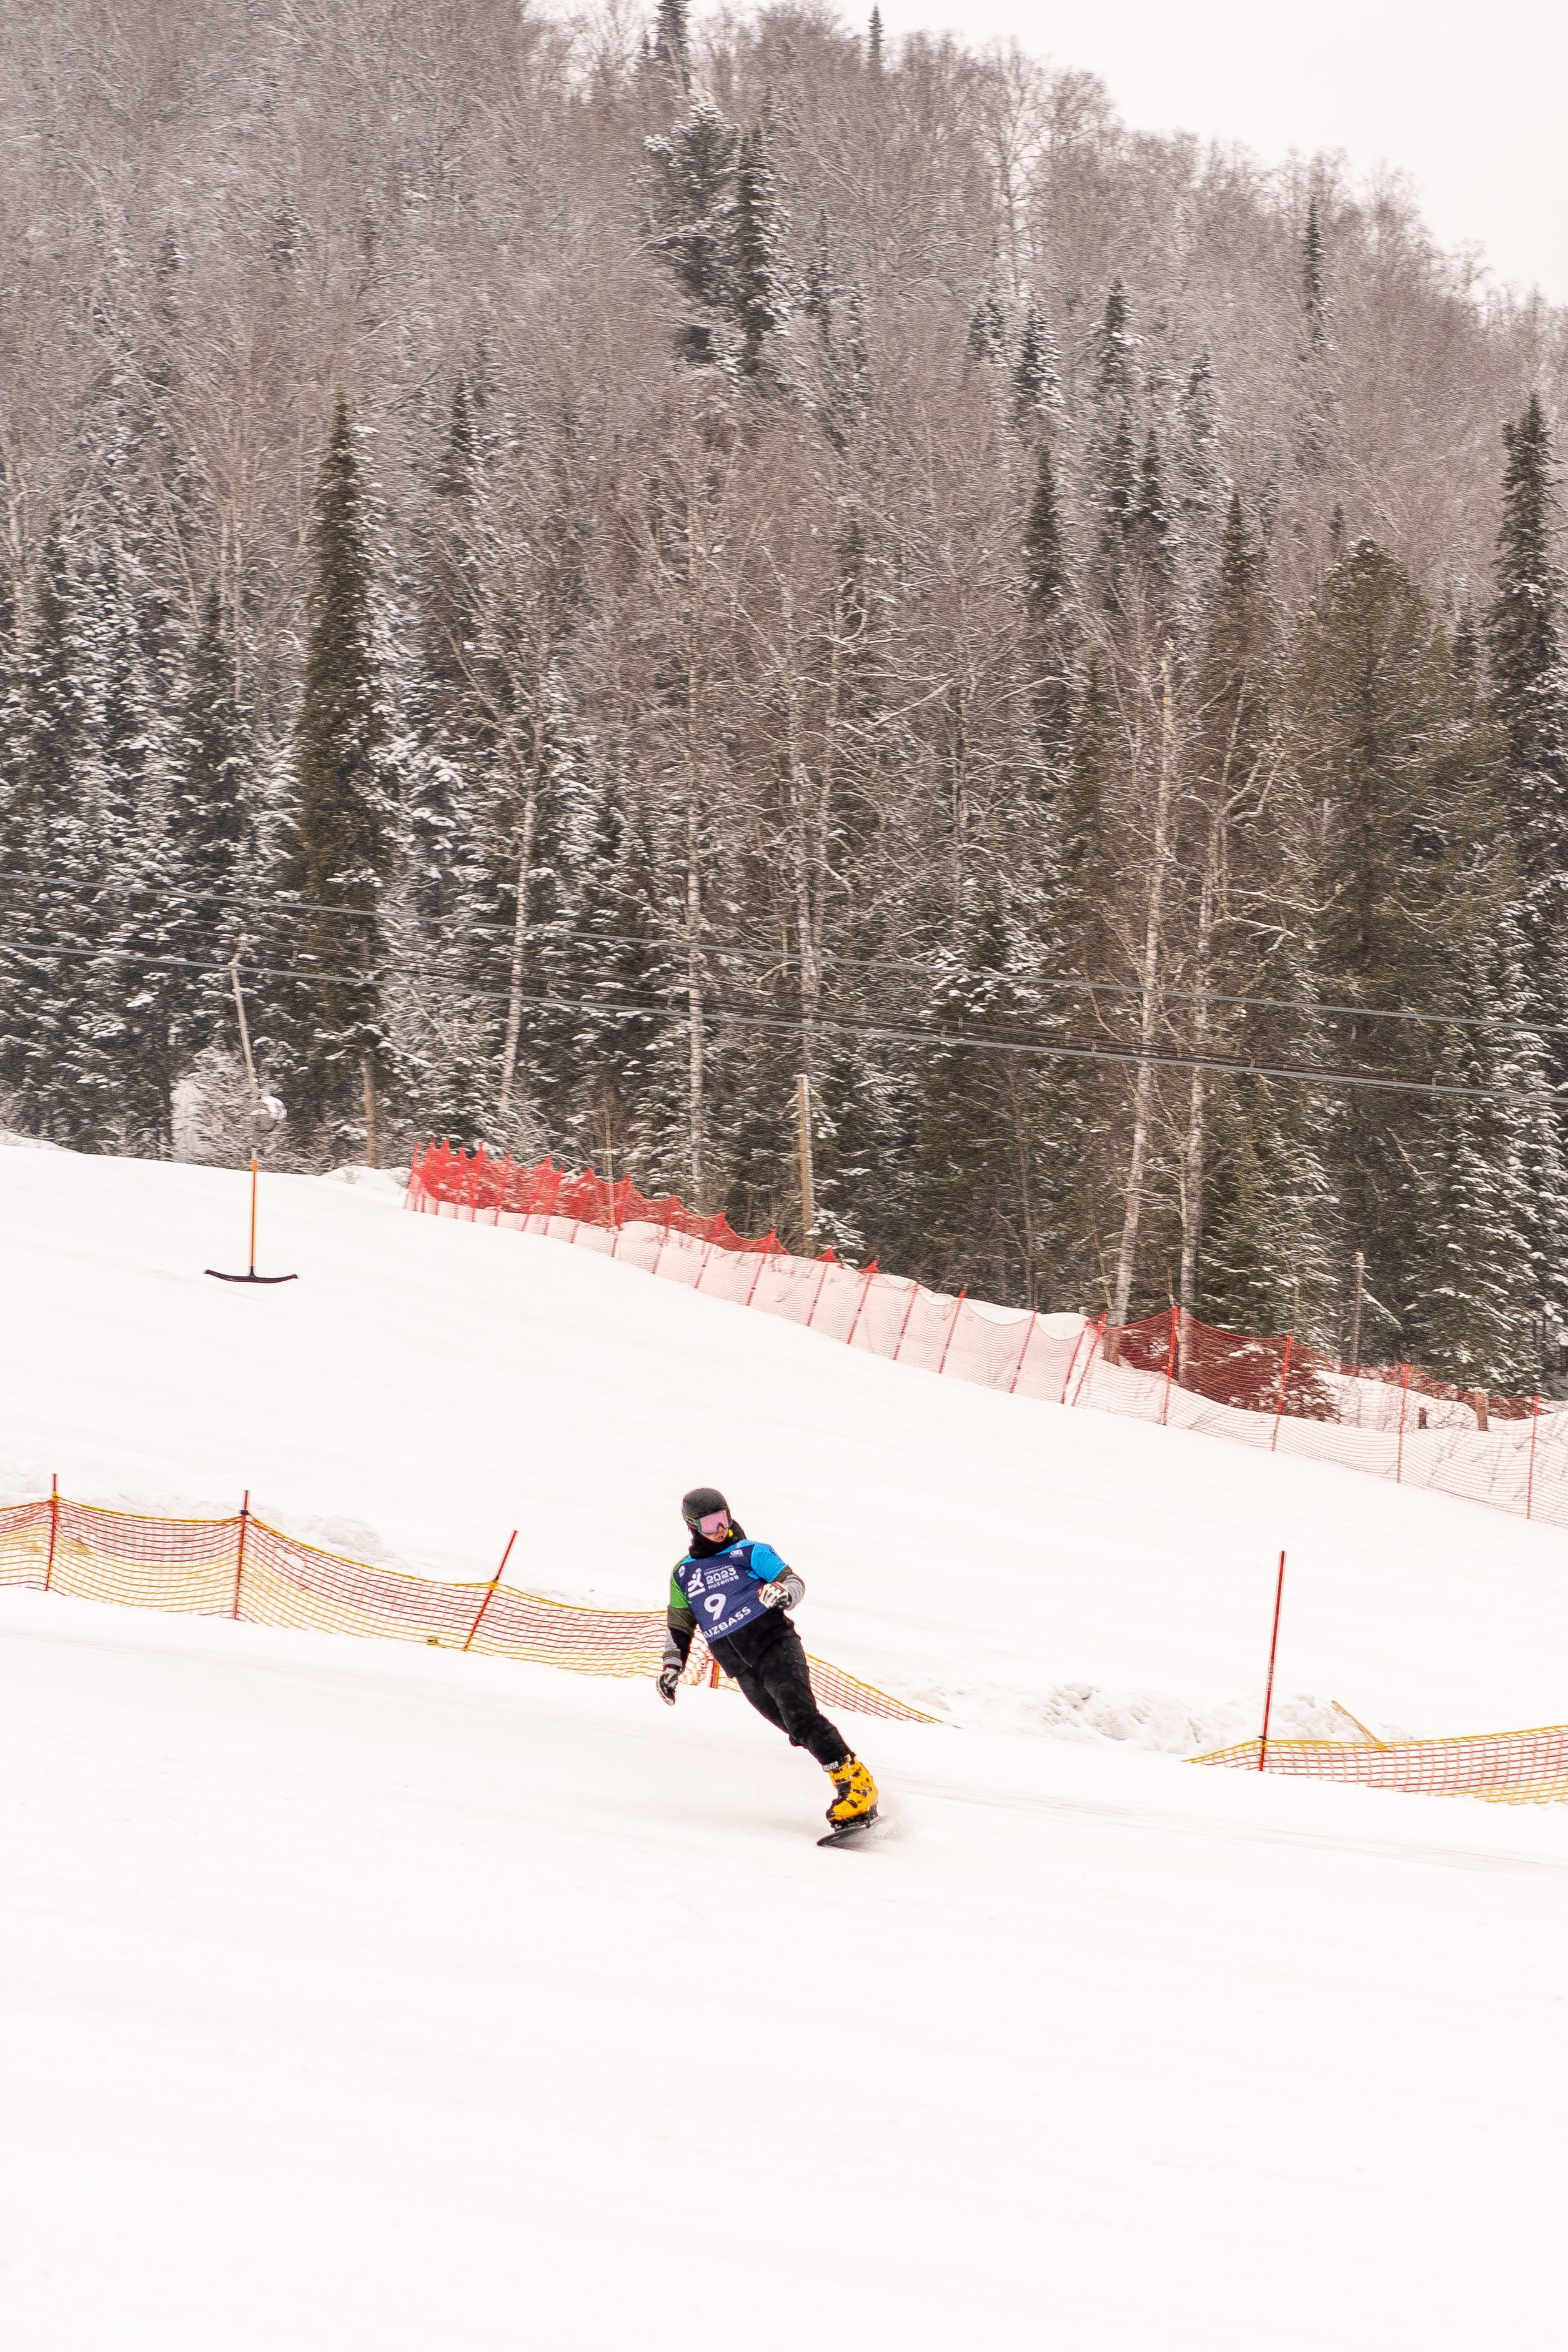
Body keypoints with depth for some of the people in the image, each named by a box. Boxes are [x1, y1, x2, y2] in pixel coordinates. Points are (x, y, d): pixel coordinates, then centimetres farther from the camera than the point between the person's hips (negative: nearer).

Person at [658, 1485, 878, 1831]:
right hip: (743, 1671, 4)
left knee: (800, 1714, -23)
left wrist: (782, 1591, -20)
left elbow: (795, 1582, 3)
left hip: (774, 1645, -4)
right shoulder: (683, 1574, 20)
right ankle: (844, 1777, -9)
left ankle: (855, 1780, -25)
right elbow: (679, 1627, 29)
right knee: (796, 1729, -9)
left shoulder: (750, 1553, 10)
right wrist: (671, 1666, 16)